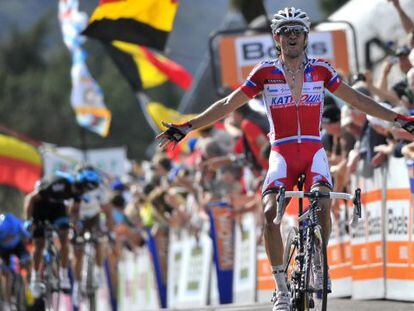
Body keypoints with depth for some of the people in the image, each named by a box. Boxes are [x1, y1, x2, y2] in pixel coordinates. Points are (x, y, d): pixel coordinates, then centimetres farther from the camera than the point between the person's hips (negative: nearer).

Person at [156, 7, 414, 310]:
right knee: (270, 214, -24)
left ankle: (318, 265, -3)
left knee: (322, 205, -29)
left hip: (314, 151, 0)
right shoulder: (265, 72, 1)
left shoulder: (320, 69, 5)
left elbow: (357, 99, 13)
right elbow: (227, 104, 4)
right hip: (282, 153, 0)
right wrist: (187, 127, -3)